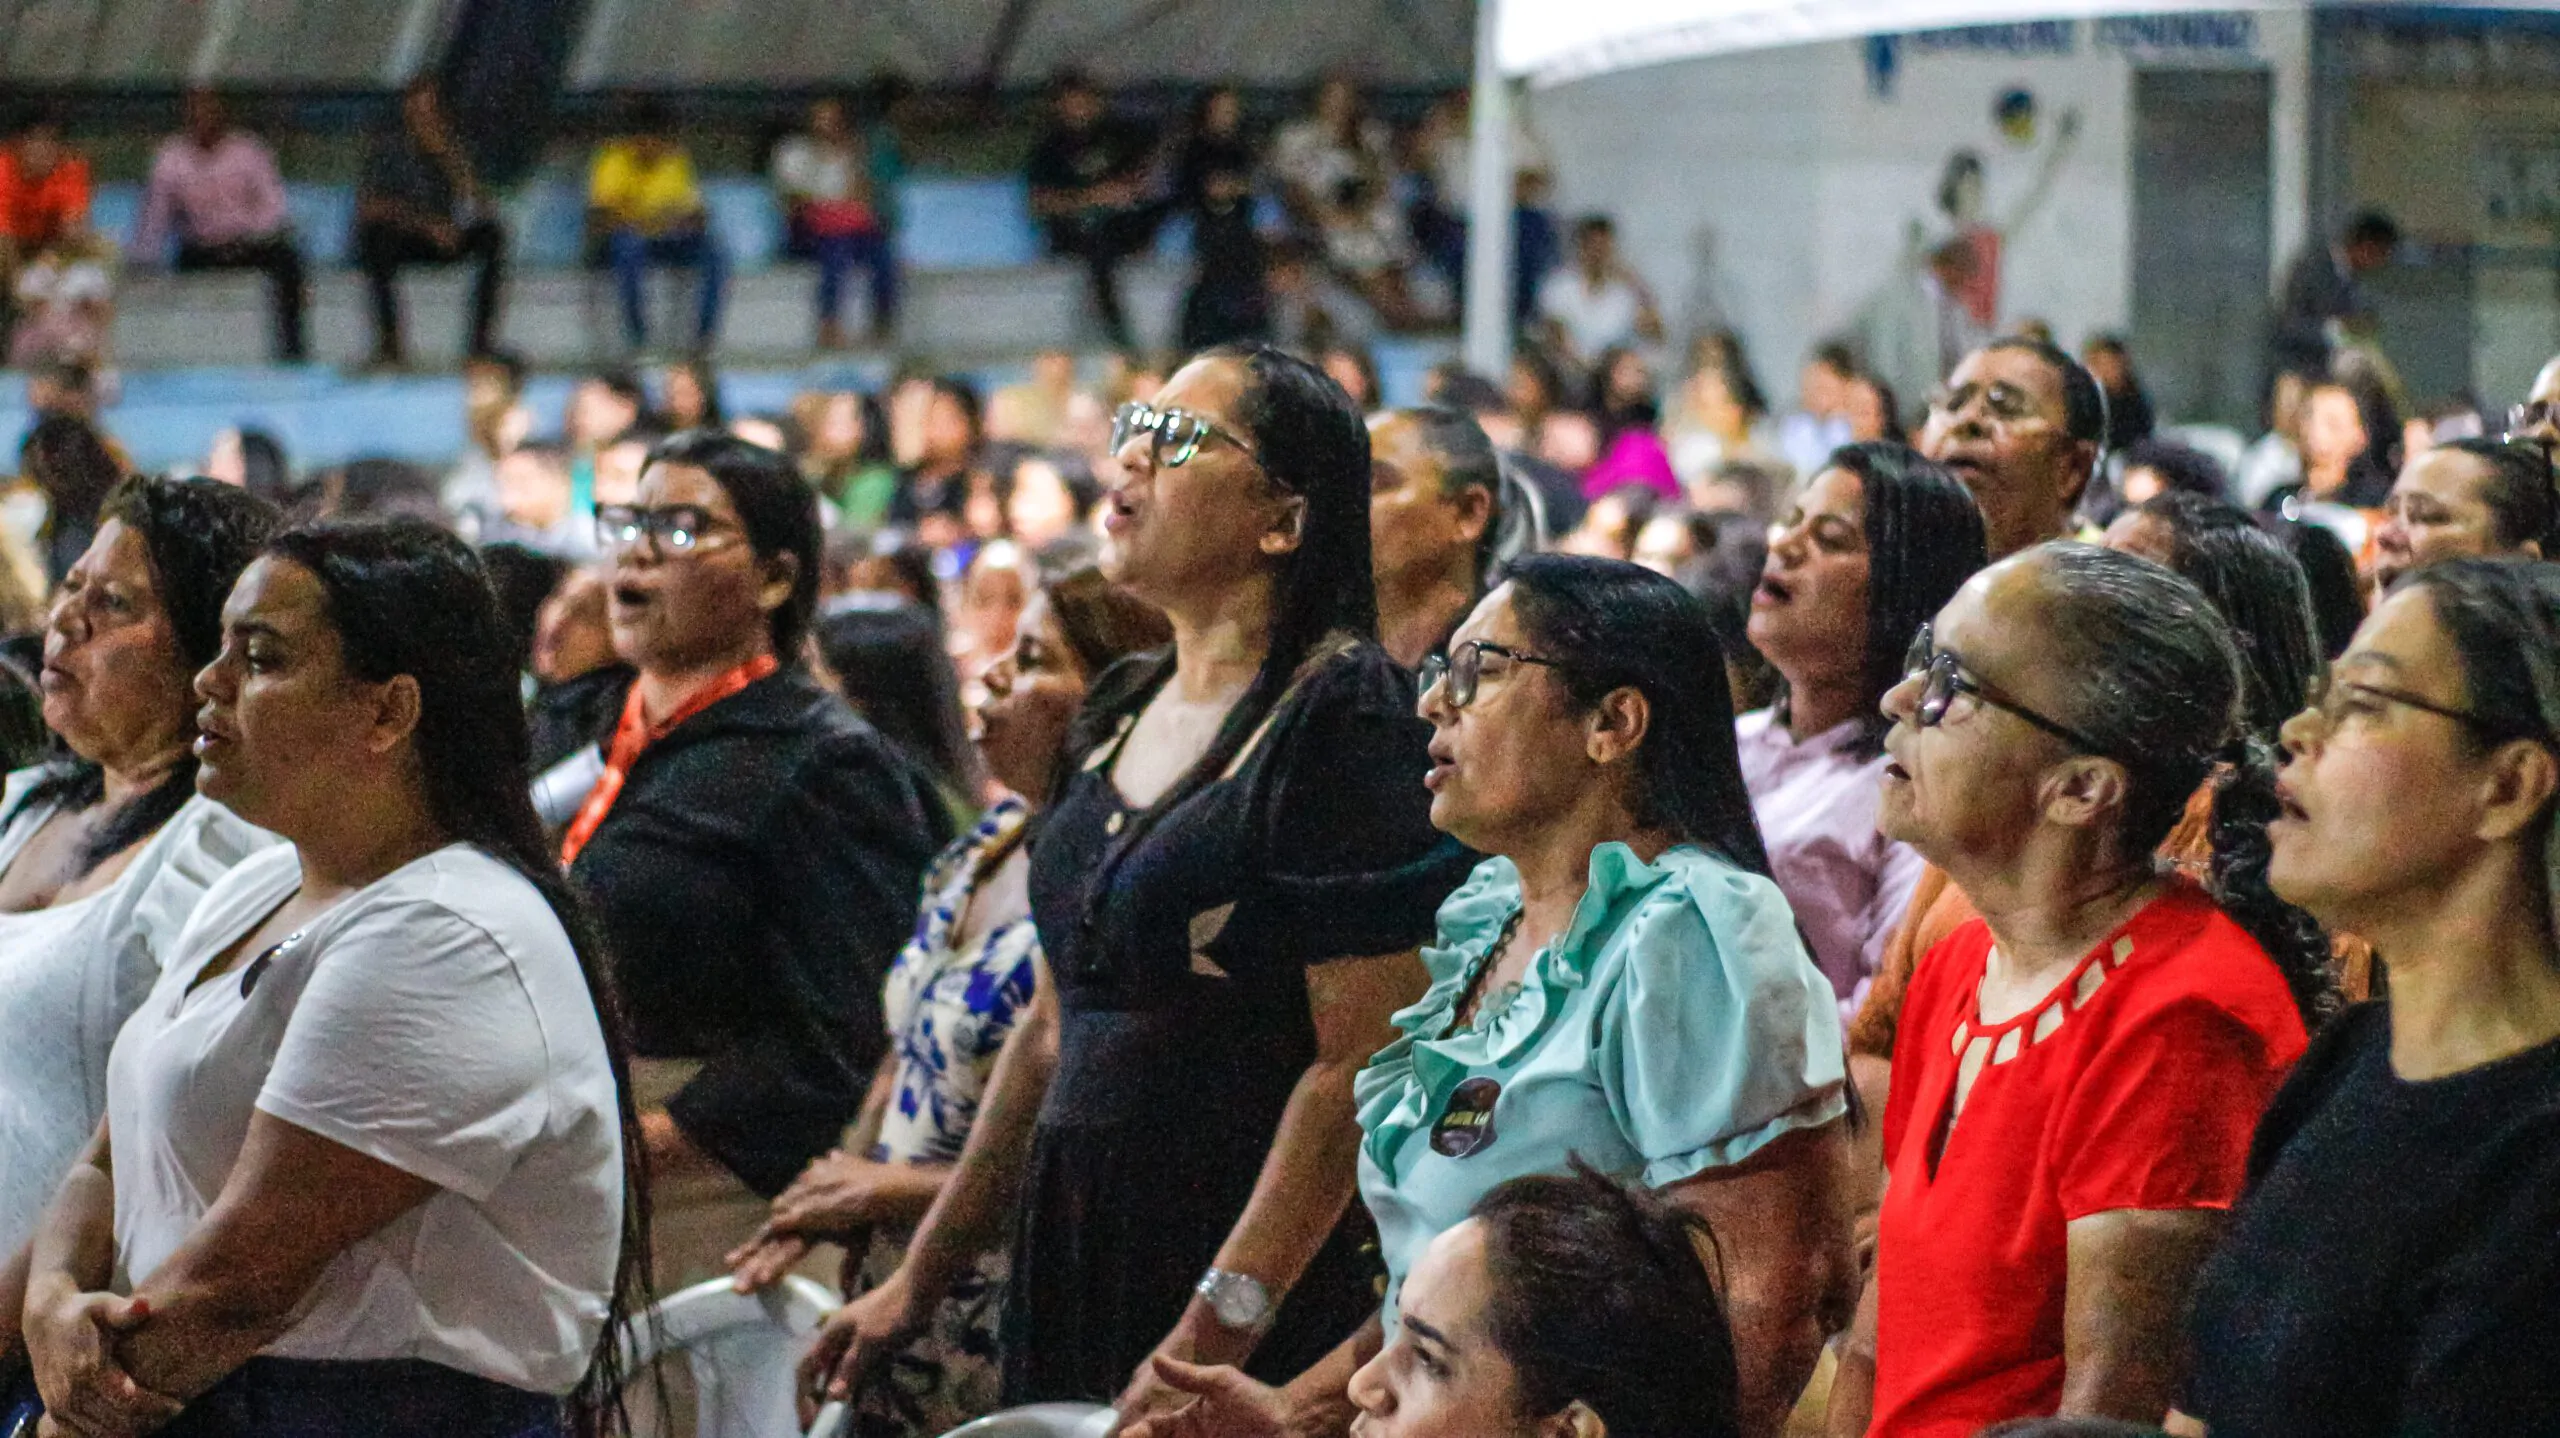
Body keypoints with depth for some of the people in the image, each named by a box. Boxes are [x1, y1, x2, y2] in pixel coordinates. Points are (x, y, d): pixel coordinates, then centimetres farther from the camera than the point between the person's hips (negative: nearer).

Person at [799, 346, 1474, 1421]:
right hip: (1073, 1254, 7)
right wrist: (921, 1279, 16)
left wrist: (1211, 1335, -22)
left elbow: (1362, 1066, -18)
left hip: (1267, 1301, -7)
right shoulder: (1119, 713, 12)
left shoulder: (1342, 715, -12)